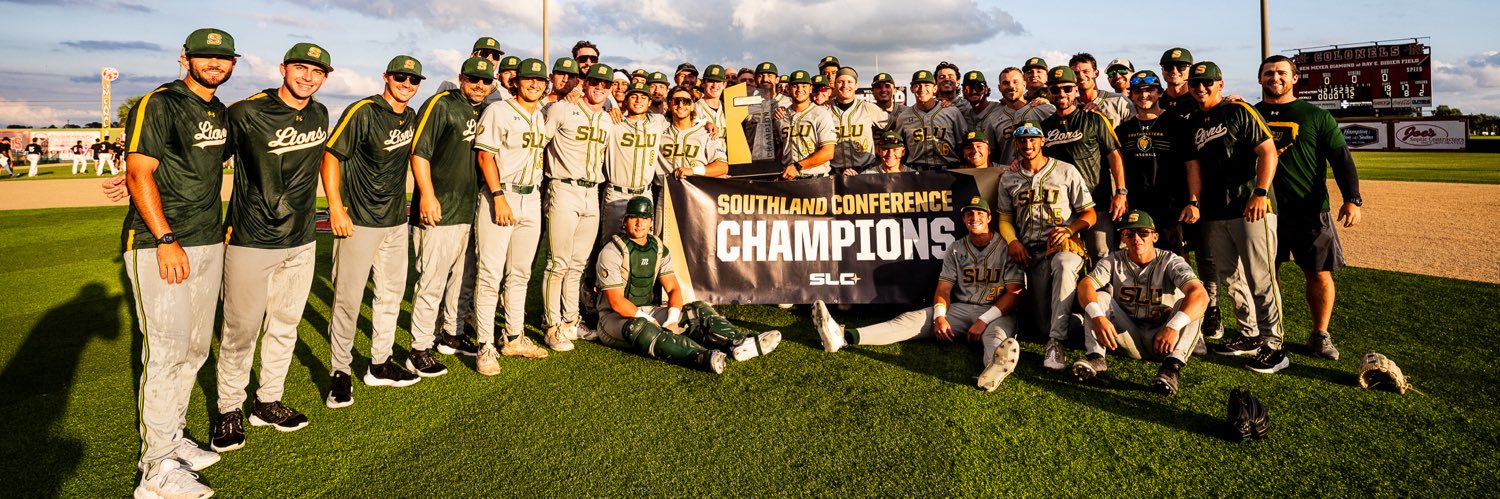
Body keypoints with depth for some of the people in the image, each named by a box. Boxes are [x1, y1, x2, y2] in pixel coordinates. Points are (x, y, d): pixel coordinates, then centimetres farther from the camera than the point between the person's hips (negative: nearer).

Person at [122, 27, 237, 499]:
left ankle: (172, 439, 27)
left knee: (195, 349, 13)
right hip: (158, 243, -8)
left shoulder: (222, 114, 15)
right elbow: (138, 175, -15)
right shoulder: (159, 104, -8)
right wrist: (166, 239, -22)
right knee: (167, 350, -7)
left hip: (208, 244, 8)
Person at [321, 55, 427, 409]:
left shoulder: (411, 117, 8)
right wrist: (336, 207, -18)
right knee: (348, 297, -3)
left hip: (396, 221, 7)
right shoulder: (362, 112, -13)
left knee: (391, 293, 13)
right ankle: (340, 373, 10)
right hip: (358, 221, -7)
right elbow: (331, 156, -13)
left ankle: (380, 364, 26)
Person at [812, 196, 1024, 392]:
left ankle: (995, 366, -80)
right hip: (960, 309, 3)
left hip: (997, 313, -3)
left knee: (996, 333, -40)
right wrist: (939, 316, -15)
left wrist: (984, 320, -19)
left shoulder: (1006, 248, -1)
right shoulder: (956, 249, 11)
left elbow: (1014, 294, -7)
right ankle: (844, 336, -36)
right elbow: (943, 288, 5)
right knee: (914, 318, -18)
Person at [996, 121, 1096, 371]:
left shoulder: (1066, 171, 9)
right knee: (1044, 325, -16)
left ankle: (1056, 342, -41)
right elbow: (1005, 218, 19)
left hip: (1065, 245, -2)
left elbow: (1089, 214, 7)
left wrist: (1069, 229, -14)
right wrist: (1012, 241, -3)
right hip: (1031, 251, 2)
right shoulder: (1008, 179, 17)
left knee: (1064, 265, -43)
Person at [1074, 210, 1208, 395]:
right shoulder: (1115, 261, -3)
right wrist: (1097, 316, -41)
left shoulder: (1171, 262, -10)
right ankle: (1095, 358, -29)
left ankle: (1172, 366, -38)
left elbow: (1200, 294, -29)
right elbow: (1085, 284, -21)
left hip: (1162, 338, -2)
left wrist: (1174, 327, -45)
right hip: (1129, 337, 2)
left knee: (1191, 304, -25)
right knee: (1099, 296, -16)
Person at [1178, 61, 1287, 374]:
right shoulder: (1194, 123, 16)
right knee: (1229, 277, 12)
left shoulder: (1239, 112, -3)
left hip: (1251, 207, -7)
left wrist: (1260, 193, -19)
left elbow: (1268, 152, -9)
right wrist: (1194, 202, 1)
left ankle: (1273, 346, -2)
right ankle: (1250, 336, 25)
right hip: (1214, 212, 7)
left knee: (1260, 277, -8)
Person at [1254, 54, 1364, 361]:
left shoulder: (1316, 115, 6)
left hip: (1310, 209, -1)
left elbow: (1341, 158, 2)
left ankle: (1320, 335, 15)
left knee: (1319, 275, 1)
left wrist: (1352, 199, -7)